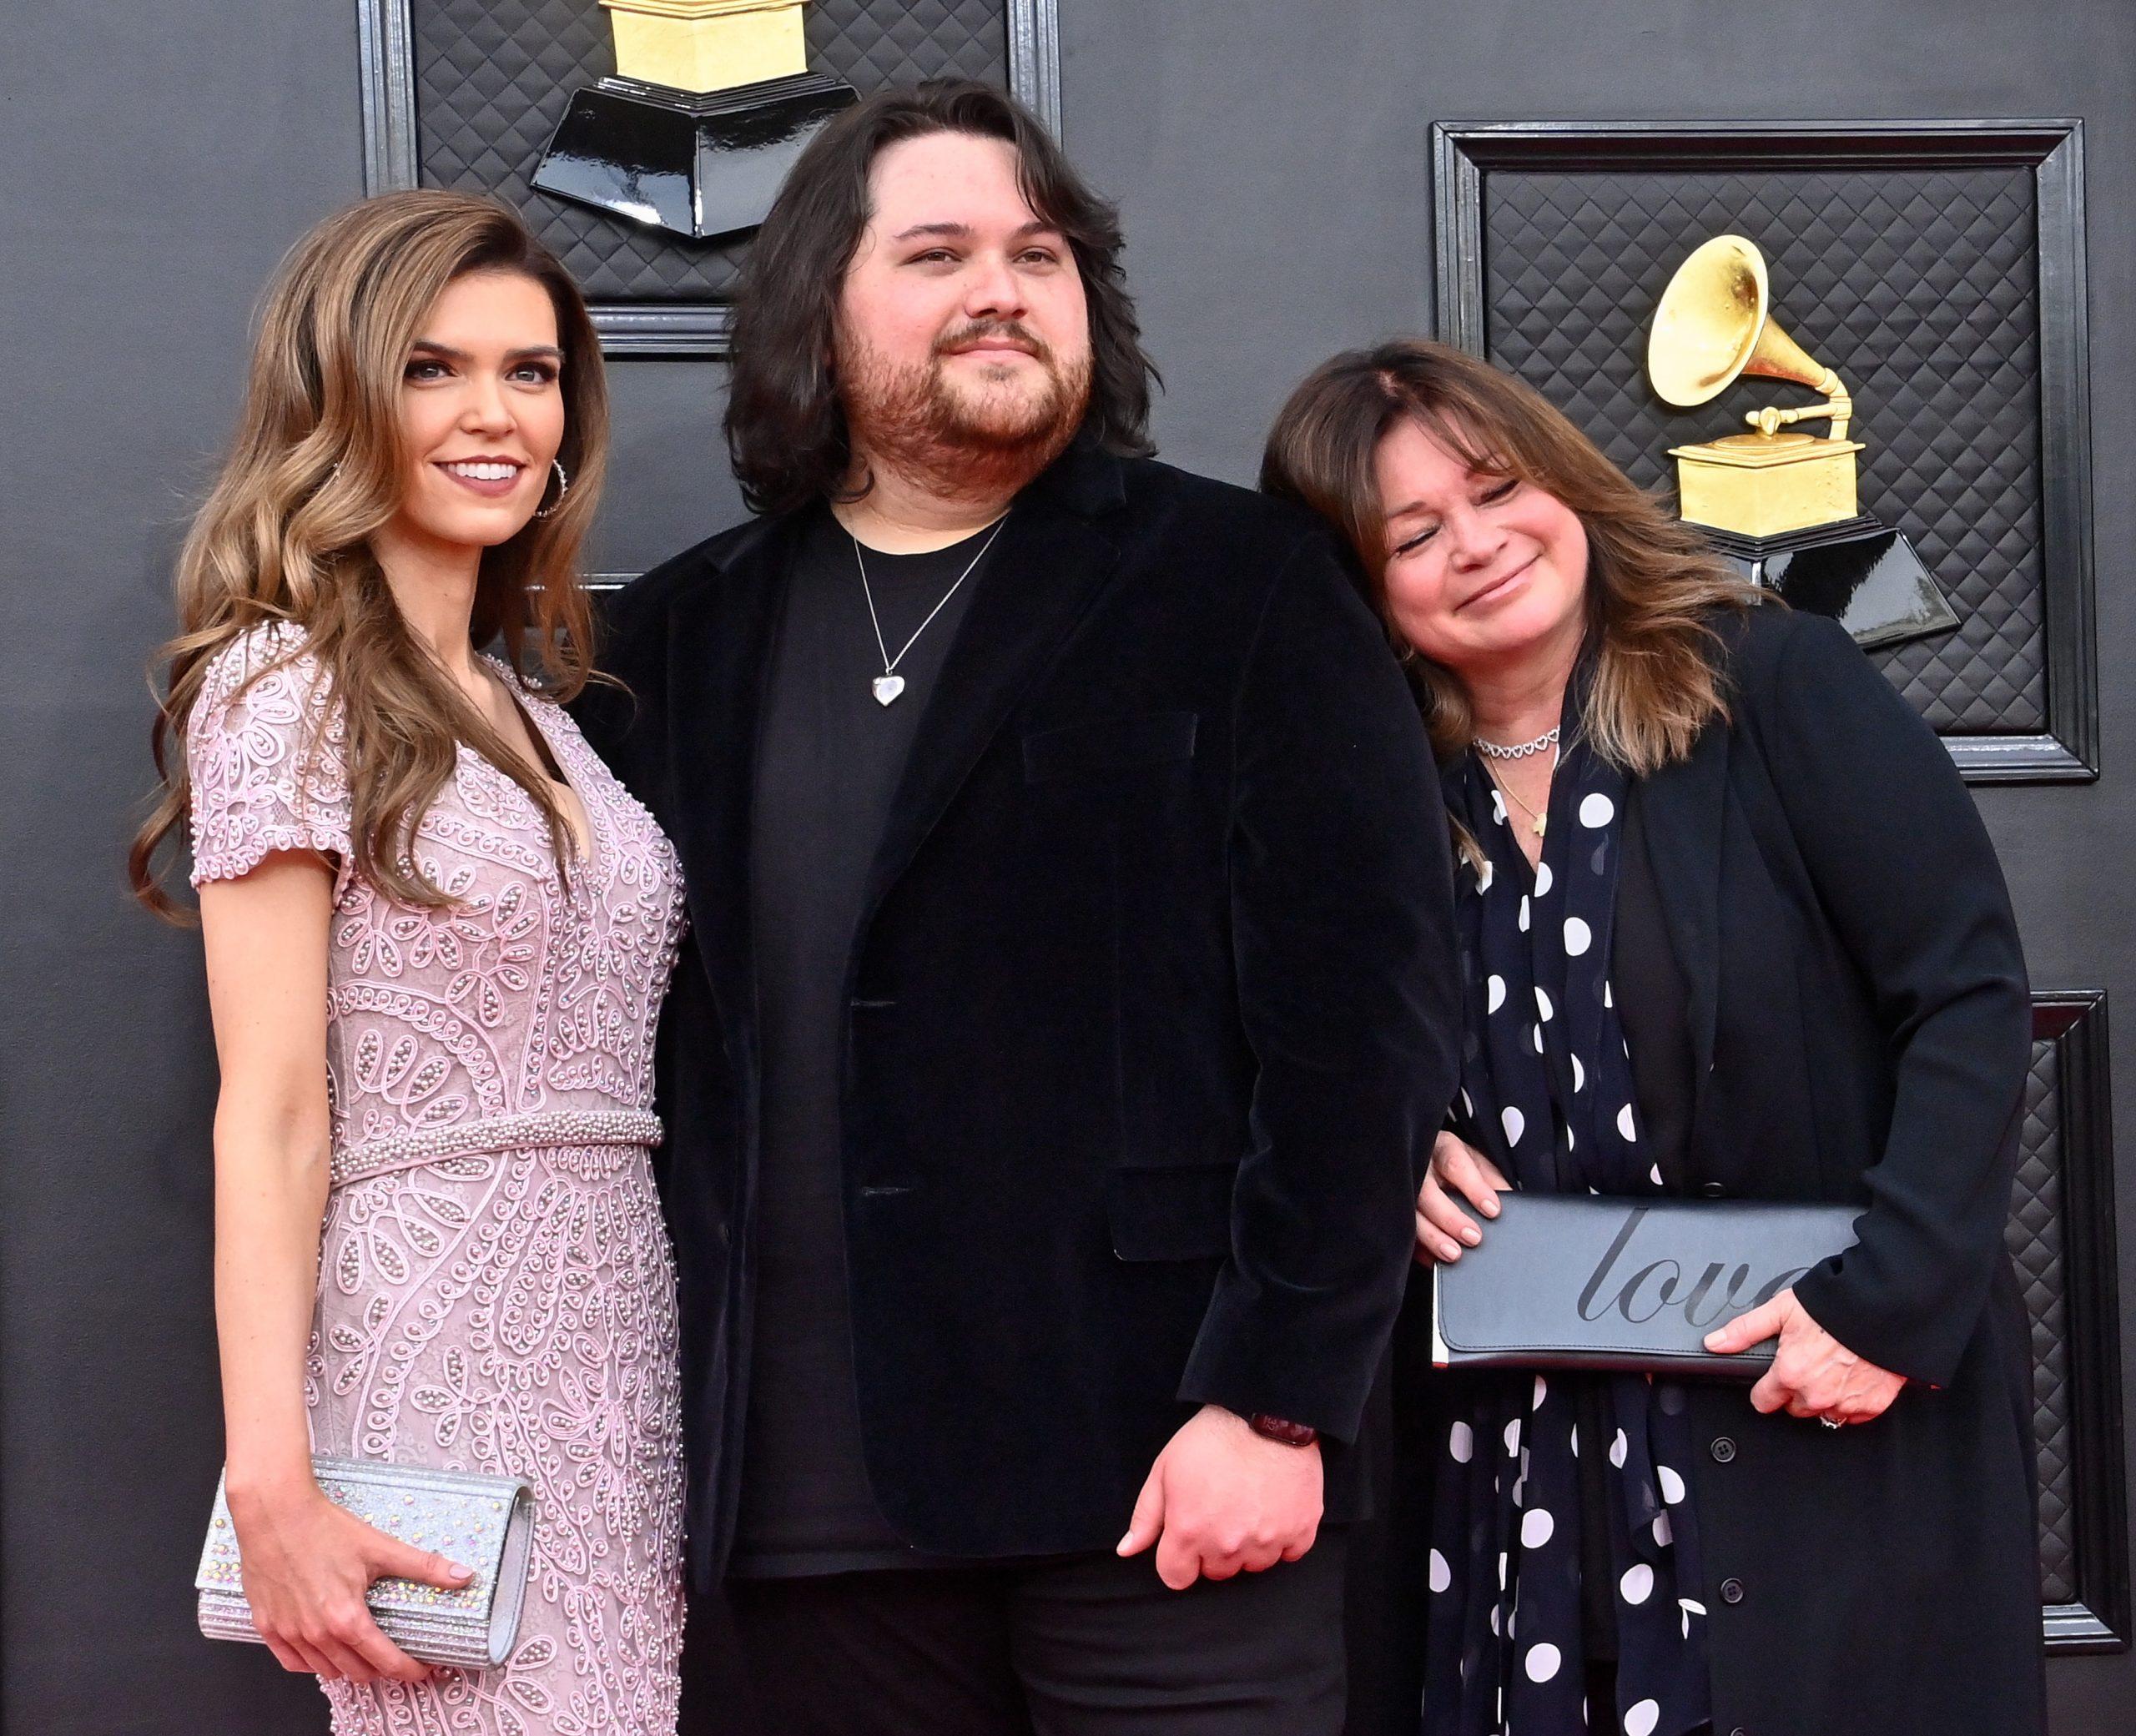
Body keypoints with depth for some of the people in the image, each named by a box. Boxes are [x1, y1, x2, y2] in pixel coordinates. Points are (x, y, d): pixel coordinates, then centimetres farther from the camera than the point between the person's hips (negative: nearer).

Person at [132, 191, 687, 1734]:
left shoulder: (532, 708, 16)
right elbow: (271, 1116, -10)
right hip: (440, 1358, -7)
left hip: (617, 1340, 7)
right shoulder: (285, 689, -6)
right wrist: (272, 1486, -16)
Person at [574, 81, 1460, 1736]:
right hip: (808, 1495, 3)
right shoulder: (686, 636, 11)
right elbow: (623, 1028, 12)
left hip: (1159, 1465, -3)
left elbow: (1364, 1006, -6)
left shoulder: (1244, 584, 1)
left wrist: (1272, 1399, -12)